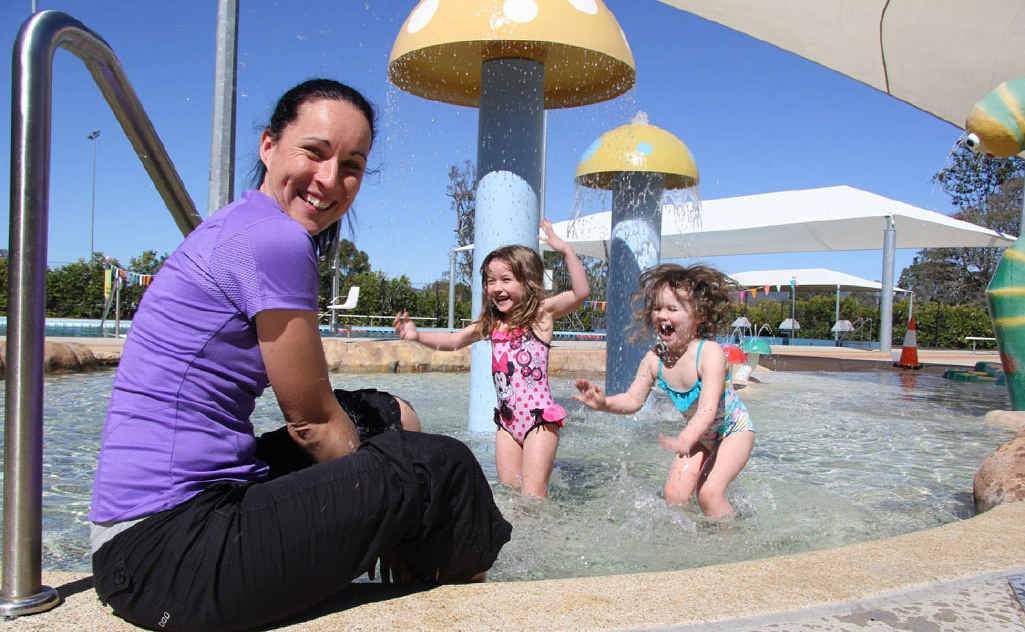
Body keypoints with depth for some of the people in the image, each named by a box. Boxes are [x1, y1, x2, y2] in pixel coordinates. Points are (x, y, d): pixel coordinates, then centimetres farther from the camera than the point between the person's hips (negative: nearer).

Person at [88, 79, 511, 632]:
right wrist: (388, 503, 6)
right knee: (441, 465, -7)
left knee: (383, 414, 16)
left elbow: (310, 409, 15)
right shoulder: (274, 239, -17)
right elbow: (312, 422, -10)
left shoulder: (235, 225, 13)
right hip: (170, 558, -10)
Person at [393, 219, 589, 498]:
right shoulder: (491, 322, 10)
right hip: (507, 421, 6)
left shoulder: (543, 312, -6)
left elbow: (581, 293, -19)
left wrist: (566, 251, -25)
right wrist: (416, 335, 4)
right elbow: (454, 340, 17)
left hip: (539, 417, -6)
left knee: (532, 496, -8)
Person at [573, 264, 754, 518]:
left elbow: (708, 408, -39)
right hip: (698, 433, 5)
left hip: (733, 430, -5)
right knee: (674, 492, -5)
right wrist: (604, 403, -29)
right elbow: (633, 400, -9)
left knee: (709, 492, -18)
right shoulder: (654, 359, -15)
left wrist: (684, 441, -55)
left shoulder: (710, 352, -31)